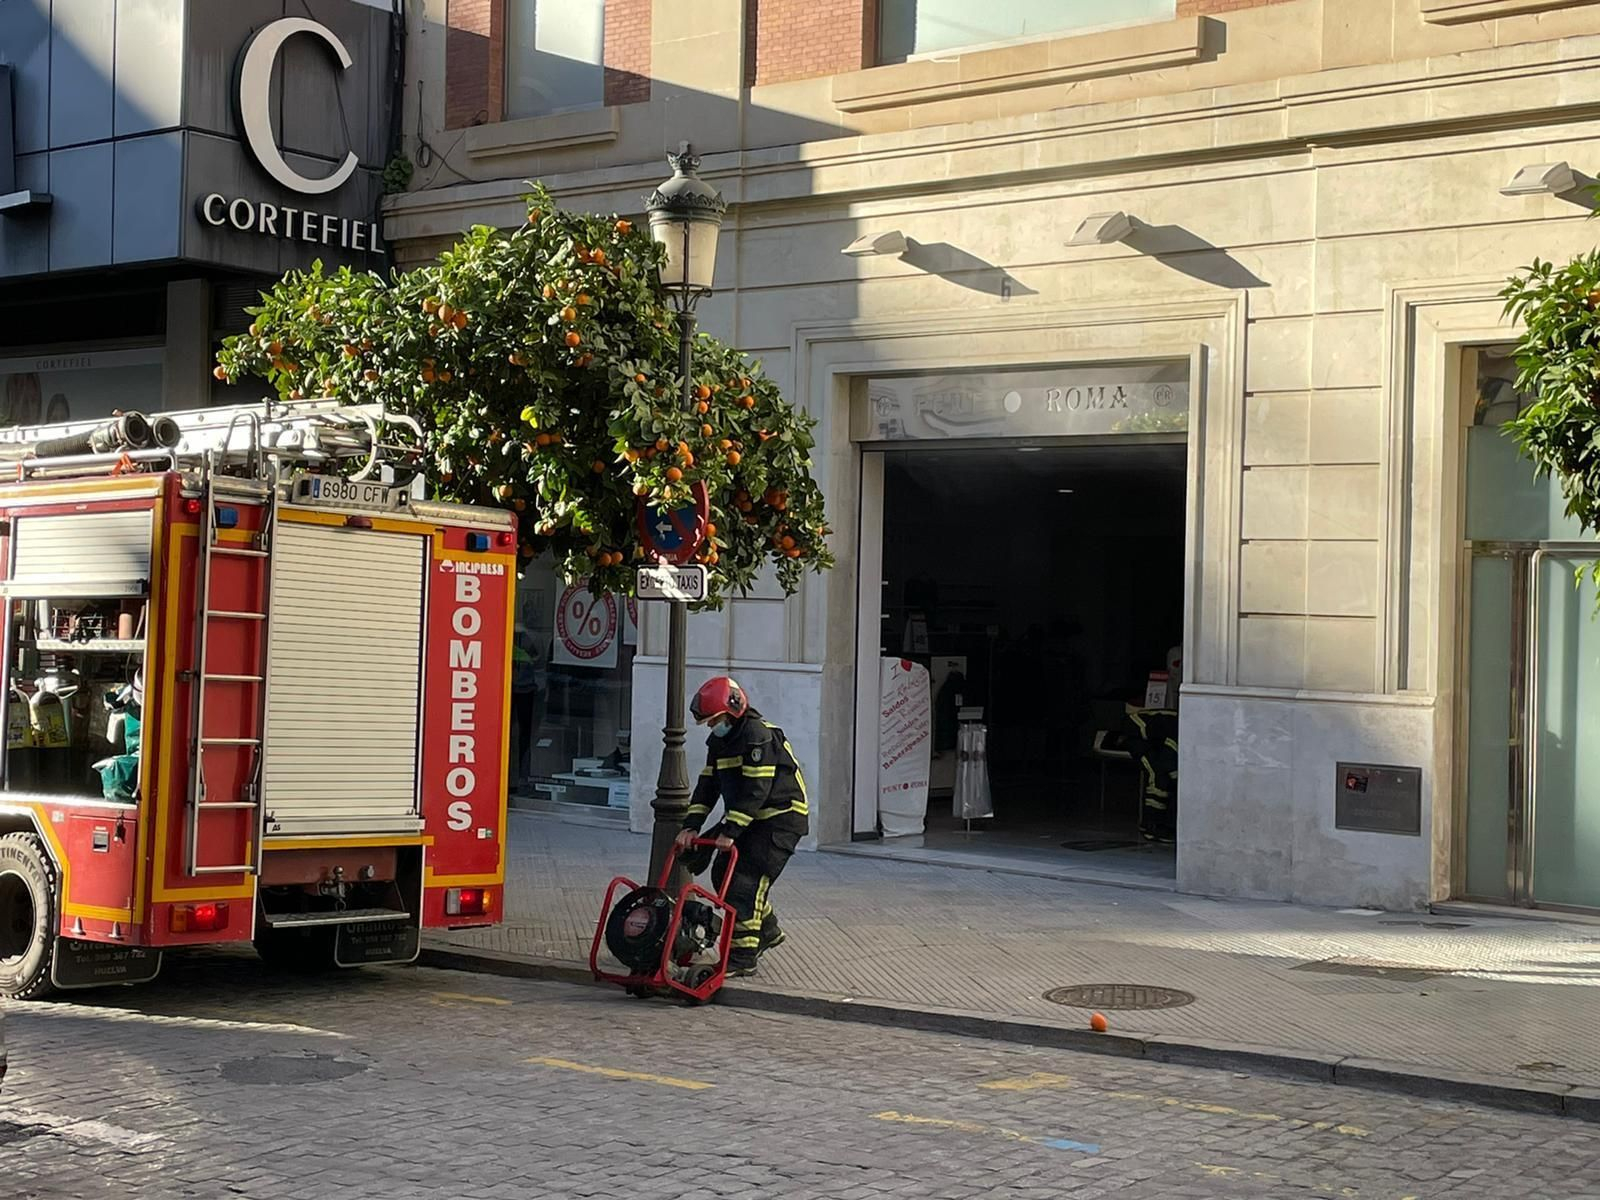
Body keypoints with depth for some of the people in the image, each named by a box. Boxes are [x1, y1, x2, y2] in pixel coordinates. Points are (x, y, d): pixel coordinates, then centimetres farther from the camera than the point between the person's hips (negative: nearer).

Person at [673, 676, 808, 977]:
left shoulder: (759, 735, -22)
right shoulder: (719, 741, 9)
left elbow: (756, 790, -27)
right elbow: (708, 785, 7)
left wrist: (730, 831, -27)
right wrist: (691, 826, -5)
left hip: (781, 819, -10)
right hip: (752, 818, 10)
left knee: (747, 880, -16)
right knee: (723, 874, 10)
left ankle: (743, 956, -15)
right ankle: (768, 930, 29)